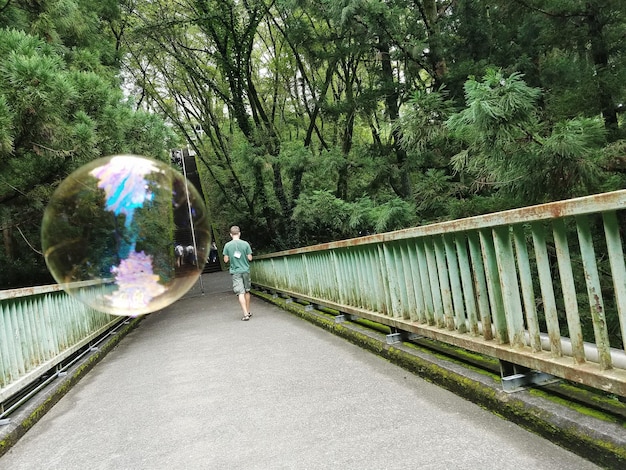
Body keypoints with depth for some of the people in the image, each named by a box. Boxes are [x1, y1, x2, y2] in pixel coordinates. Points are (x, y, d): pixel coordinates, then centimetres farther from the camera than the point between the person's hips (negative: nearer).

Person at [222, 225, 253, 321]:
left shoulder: (227, 245, -6)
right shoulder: (245, 244, -5)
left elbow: (226, 260, -4)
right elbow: (250, 258, -3)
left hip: (235, 272, -2)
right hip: (245, 270, 2)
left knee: (240, 293, -4)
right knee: (247, 291, 16)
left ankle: (245, 314, -11)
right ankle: (248, 312, 27)